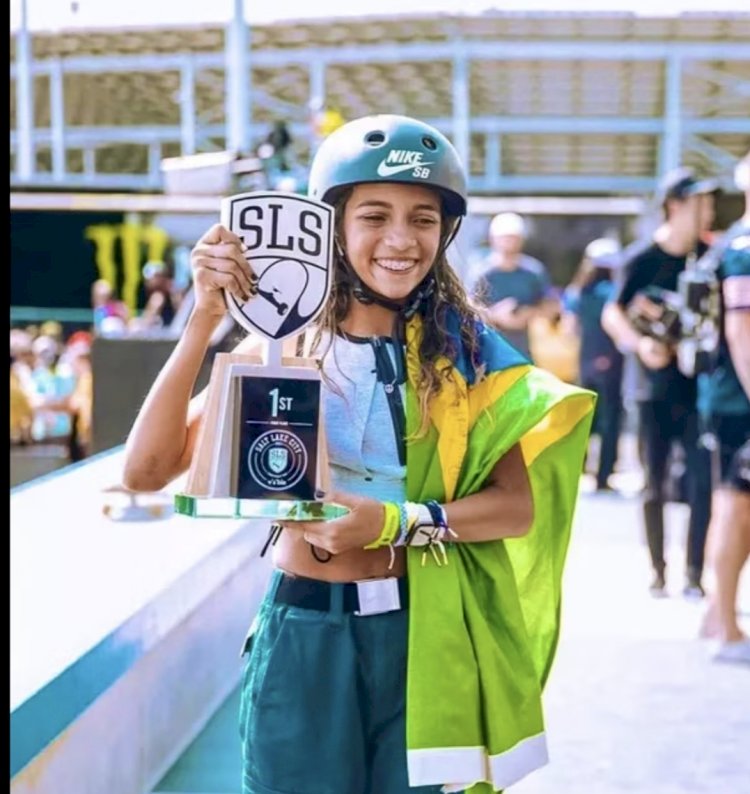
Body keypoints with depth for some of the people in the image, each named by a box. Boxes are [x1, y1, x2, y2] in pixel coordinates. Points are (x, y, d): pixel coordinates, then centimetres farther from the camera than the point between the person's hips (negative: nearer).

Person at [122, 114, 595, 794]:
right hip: (305, 634, 0)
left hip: (423, 635, 1)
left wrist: (400, 522, -20)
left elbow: (518, 504, -5)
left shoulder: (461, 349, -2)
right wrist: (204, 319, -22)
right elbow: (146, 471, -14)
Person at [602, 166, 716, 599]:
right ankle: (658, 573, 17)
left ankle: (694, 575, 2)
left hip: (701, 386, 2)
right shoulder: (642, 259, -5)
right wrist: (640, 343, -21)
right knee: (655, 484, 6)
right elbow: (612, 314, -5)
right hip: (656, 389, -2)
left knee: (703, 482, -5)